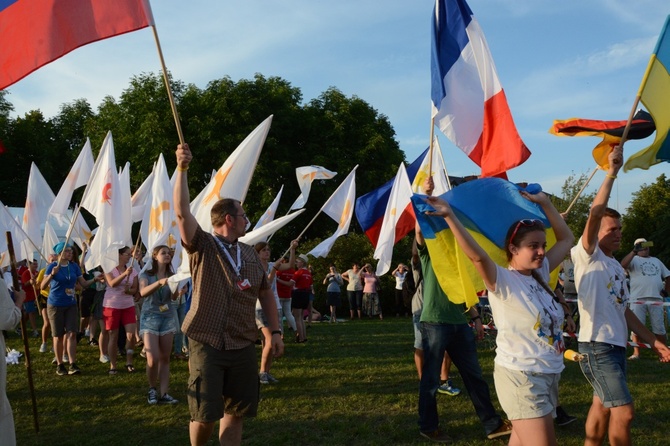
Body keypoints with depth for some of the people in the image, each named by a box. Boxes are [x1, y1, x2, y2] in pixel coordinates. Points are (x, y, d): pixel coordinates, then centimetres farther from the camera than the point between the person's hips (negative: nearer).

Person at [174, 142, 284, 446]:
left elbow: (265, 293, 14)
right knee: (205, 414, 2)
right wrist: (182, 169, -26)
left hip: (243, 345, 4)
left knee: (236, 411, 9)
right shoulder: (203, 246, -5)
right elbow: (182, 213, -20)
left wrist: (275, 331, 9)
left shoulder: (249, 253, 10)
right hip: (207, 343, -4)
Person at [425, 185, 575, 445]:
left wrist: (544, 202, 10)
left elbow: (566, 239, 16)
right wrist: (450, 217, -42)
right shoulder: (503, 281, -14)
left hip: (549, 375, 7)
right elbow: (478, 256, -32)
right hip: (521, 377, -7)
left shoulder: (540, 274, 7)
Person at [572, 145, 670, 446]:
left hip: (616, 345, 9)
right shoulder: (587, 257, -8)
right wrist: (611, 172, -21)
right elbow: (595, 214, -22)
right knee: (624, 412, -9)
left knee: (602, 406, 14)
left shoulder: (617, 267, 16)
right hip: (596, 345, -8)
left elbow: (624, 310, 20)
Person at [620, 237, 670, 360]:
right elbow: (623, 265, -16)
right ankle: (636, 353, 3)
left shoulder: (656, 261, 22)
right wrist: (634, 251, -21)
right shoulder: (634, 259, 6)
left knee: (659, 329, 7)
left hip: (656, 299, 3)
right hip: (638, 299, -3)